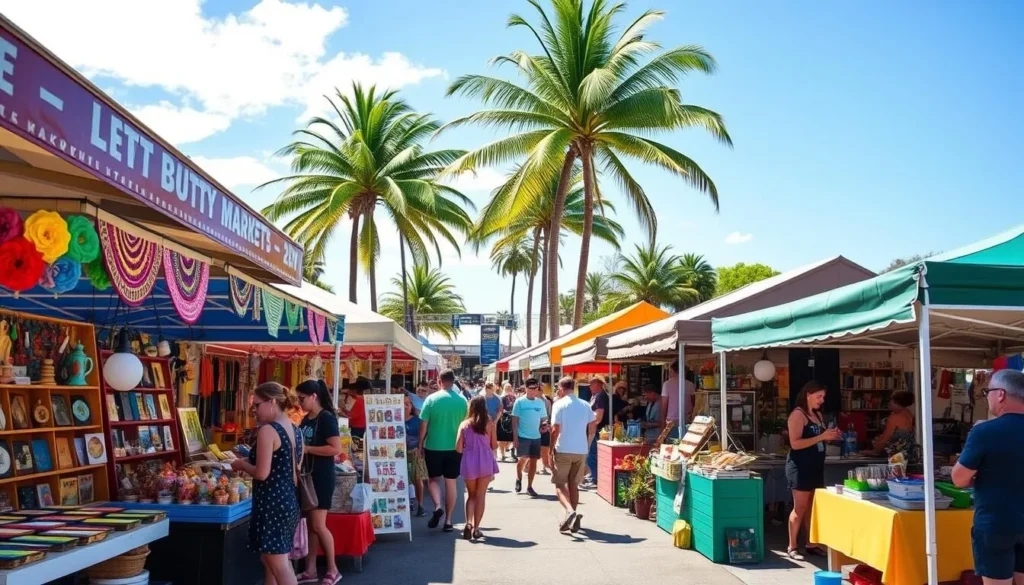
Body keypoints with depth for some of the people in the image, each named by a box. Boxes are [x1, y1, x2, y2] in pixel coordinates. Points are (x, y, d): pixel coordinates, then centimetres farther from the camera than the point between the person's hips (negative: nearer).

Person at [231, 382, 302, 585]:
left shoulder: (267, 430, -15)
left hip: (272, 503, -9)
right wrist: (249, 463, 19)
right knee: (269, 560, 19)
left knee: (279, 565, -3)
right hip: (289, 500, 9)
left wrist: (242, 464, -2)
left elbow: (262, 473, -20)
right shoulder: (293, 429, 11)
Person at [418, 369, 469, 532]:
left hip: (433, 446, -1)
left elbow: (423, 425, -7)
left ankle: (437, 506, -10)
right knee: (451, 482, 10)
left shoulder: (431, 399, -9)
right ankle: (448, 520, 12)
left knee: (433, 478, 15)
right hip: (455, 447, 2)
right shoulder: (462, 400, -3)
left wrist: (420, 444, 5)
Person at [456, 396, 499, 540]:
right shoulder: (489, 423, -3)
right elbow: (494, 445, 2)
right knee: (480, 496, 9)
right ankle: (476, 528, 9)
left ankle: (469, 523, -2)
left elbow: (458, 448, -4)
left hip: (469, 463, 1)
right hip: (485, 462, -1)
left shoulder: (464, 424, -2)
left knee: (471, 495, 16)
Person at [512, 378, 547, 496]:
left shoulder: (540, 402, 6)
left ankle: (529, 486, 17)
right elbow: (515, 420, -5)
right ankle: (519, 478, 18)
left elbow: (543, 418, 13)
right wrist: (515, 437, -10)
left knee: (533, 461, 6)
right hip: (523, 436, -4)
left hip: (536, 437, 4)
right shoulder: (520, 402, -5)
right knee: (523, 459, -11)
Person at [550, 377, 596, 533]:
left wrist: (551, 449, -2)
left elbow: (555, 430, -12)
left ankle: (570, 511, -22)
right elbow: (592, 429, 9)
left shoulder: (559, 404, -8)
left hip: (563, 450, -5)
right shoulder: (585, 405, 8)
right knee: (574, 484, 14)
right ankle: (572, 520, 16)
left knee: (560, 484, 2)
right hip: (581, 450, 5)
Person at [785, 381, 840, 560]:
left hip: (816, 466, 8)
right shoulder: (798, 414, -12)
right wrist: (821, 437, -23)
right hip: (800, 467, -8)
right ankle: (792, 547, 3)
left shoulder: (818, 415, 14)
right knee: (800, 507, -4)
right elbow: (795, 443, -21)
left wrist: (831, 436, 3)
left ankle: (811, 544, 19)